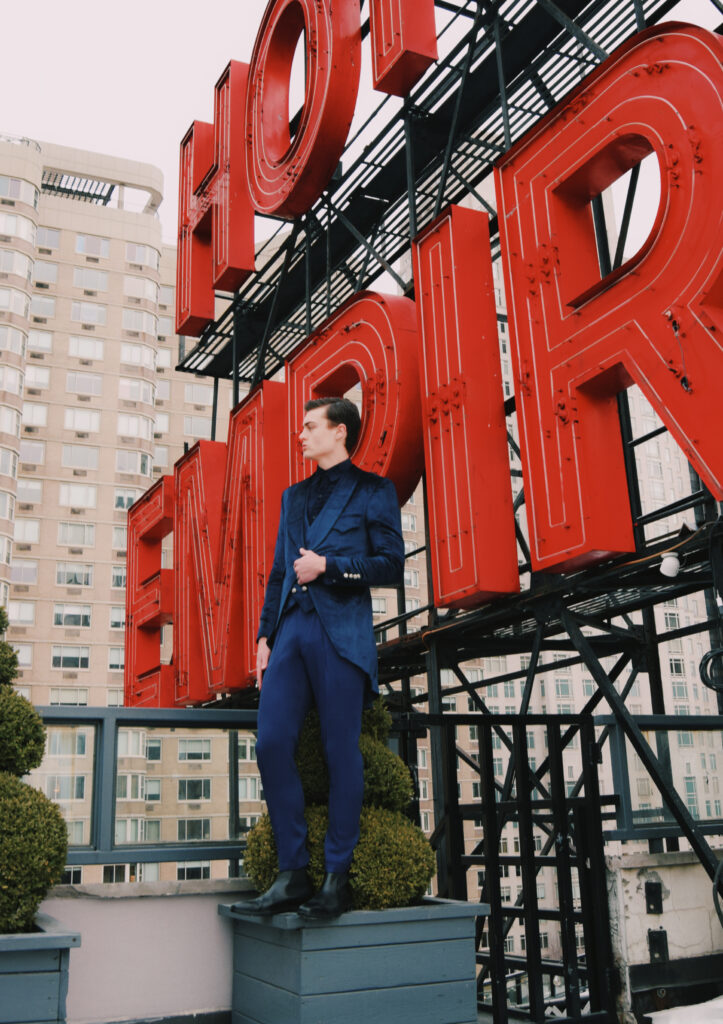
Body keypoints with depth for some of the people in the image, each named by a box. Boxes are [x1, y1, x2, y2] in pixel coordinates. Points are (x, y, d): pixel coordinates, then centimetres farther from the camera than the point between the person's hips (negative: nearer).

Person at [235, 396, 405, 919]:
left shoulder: (373, 490, 6)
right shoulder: (294, 496, 24)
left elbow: (391, 565, -2)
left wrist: (328, 566, -9)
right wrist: (265, 635, 14)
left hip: (342, 633, -5)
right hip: (292, 630, 6)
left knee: (341, 752, -2)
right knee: (272, 744, -3)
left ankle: (338, 879, 9)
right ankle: (293, 874, 8)